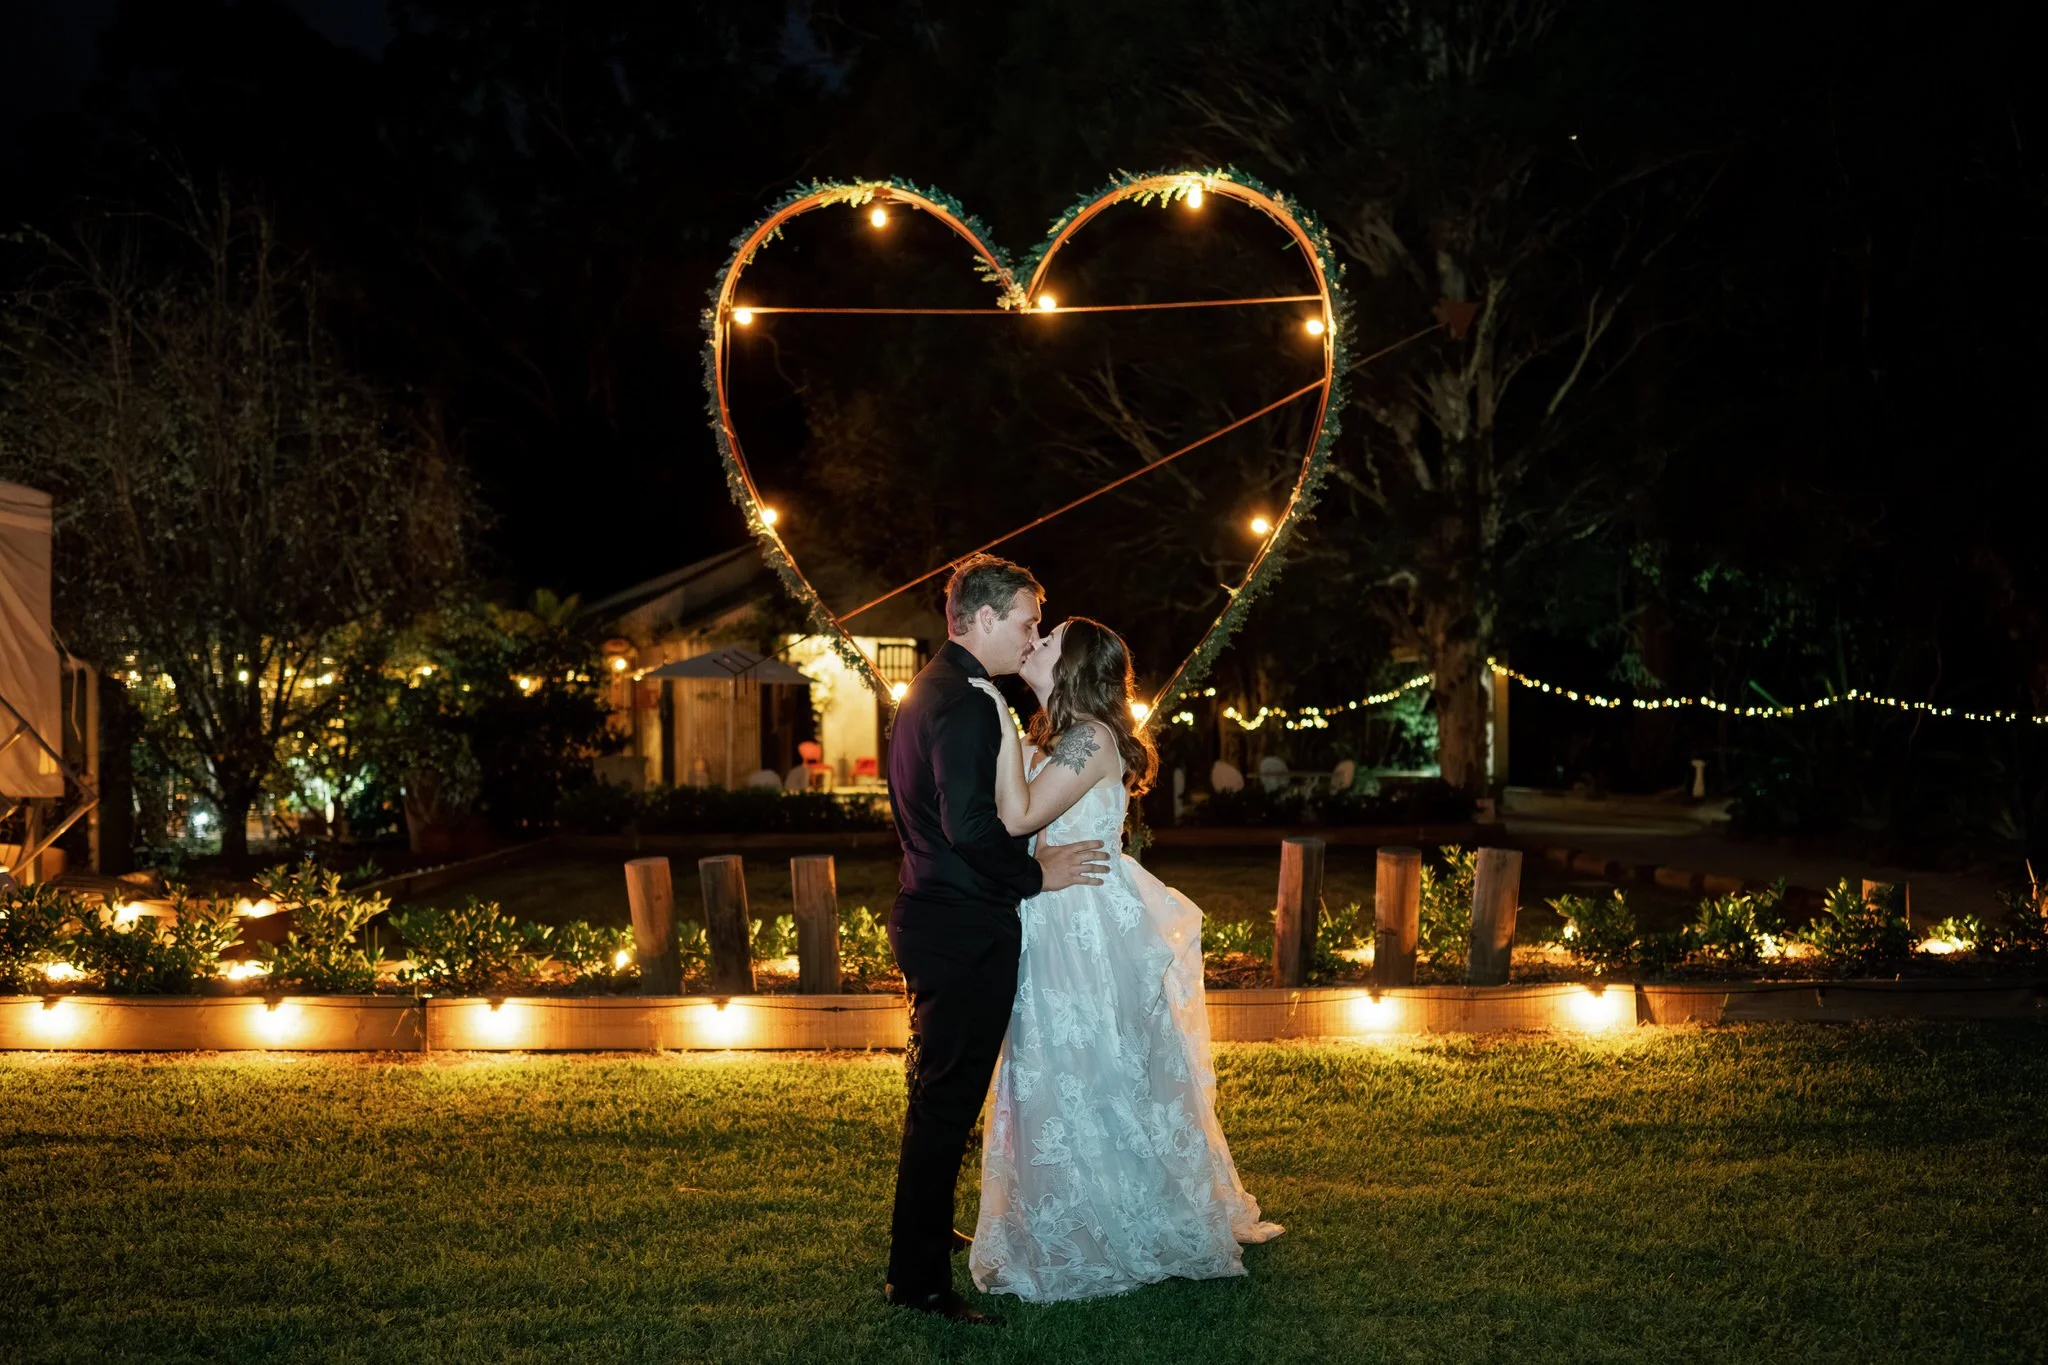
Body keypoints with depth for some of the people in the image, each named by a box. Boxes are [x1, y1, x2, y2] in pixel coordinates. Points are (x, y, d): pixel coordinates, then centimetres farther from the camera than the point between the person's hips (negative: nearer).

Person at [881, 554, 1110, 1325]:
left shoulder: (929, 690, 14)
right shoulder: (964, 703, -20)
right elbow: (970, 826, -28)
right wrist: (1035, 874, -15)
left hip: (934, 912, 11)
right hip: (965, 930, -11)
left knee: (936, 1095, 22)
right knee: (946, 1104, -5)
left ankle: (925, 1236, 36)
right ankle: (918, 1279, -1)